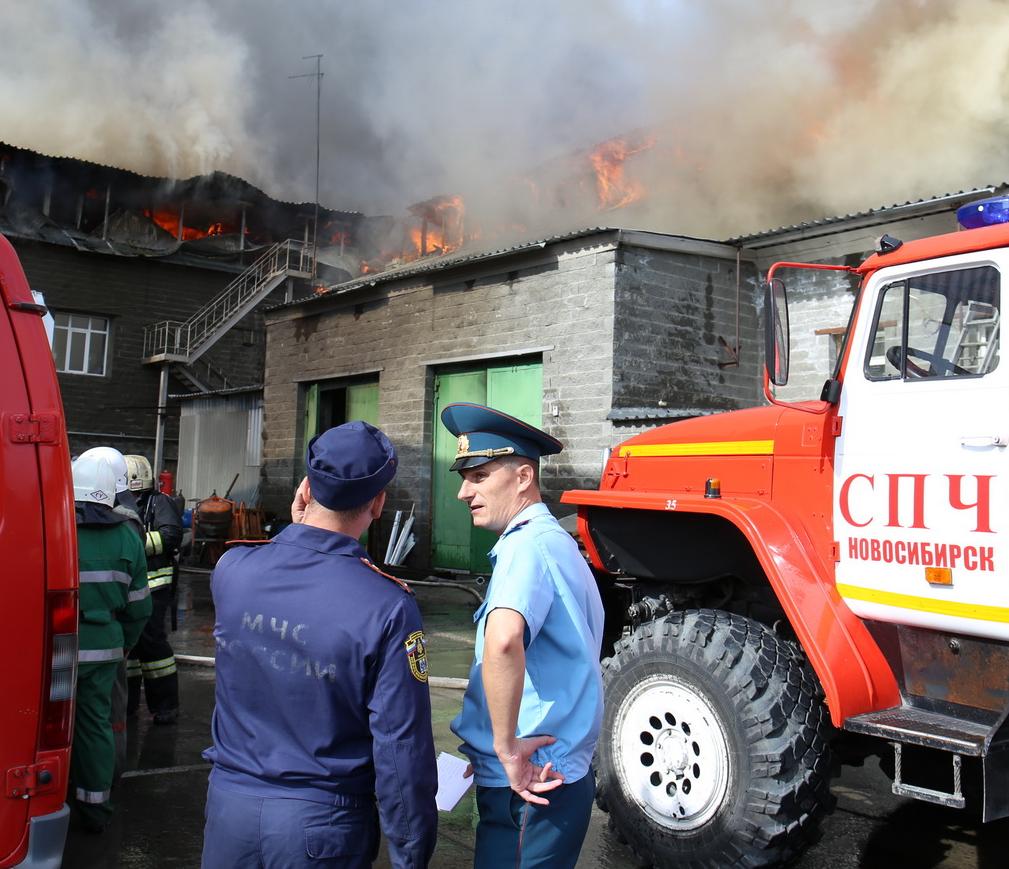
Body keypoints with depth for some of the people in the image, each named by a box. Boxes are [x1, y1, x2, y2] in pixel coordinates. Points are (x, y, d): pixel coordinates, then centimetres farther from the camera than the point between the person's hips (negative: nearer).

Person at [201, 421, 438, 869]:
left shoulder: (230, 567, -10)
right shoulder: (388, 607, -22)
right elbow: (402, 750, -17)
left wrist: (297, 534, 8)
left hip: (230, 802, 4)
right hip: (322, 824, -3)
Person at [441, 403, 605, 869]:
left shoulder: (528, 545, -21)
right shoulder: (551, 540, 12)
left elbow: (503, 640, -41)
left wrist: (506, 746, -30)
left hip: (526, 791, -10)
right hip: (547, 776, 10)